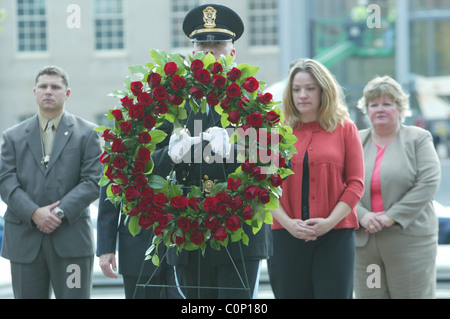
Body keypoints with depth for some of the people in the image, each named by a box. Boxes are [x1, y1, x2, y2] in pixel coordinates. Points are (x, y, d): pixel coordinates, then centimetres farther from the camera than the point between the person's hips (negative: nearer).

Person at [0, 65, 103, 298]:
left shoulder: (87, 133, 8)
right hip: (25, 242, 2)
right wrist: (34, 213, -14)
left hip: (71, 240, -2)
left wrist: (61, 212, -15)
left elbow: (92, 181, -2)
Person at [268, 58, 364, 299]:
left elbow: (356, 183, 2)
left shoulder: (345, 128, 7)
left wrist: (329, 222, -10)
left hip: (335, 234, -1)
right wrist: (288, 223, -9)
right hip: (287, 234, 1)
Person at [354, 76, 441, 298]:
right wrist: (362, 215, -13)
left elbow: (429, 183, -8)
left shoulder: (418, 139, 4)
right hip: (363, 243, 3)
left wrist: (392, 216, -14)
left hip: (410, 241, -2)